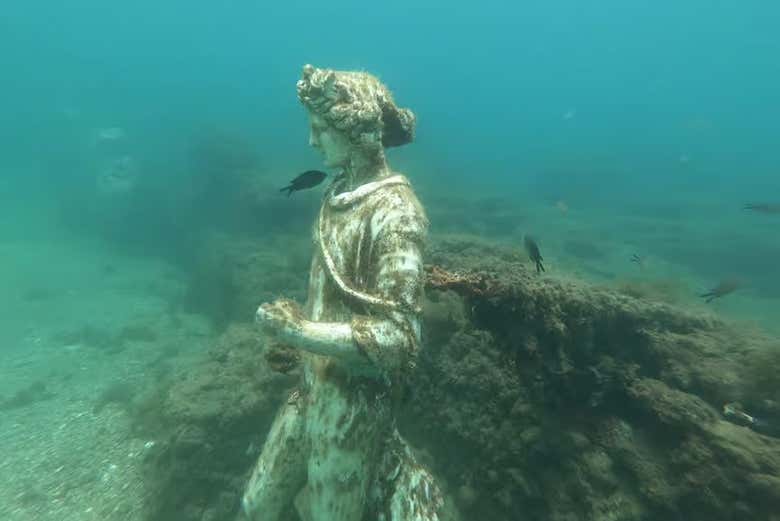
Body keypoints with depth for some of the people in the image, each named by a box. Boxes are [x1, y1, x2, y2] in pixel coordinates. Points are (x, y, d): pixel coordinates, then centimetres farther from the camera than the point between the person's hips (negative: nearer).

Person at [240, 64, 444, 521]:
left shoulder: (395, 212, -22)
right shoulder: (340, 193, 3)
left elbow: (396, 337, -25)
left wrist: (298, 332, -22)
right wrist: (298, 324, 3)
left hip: (355, 399, -8)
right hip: (314, 385, 8)